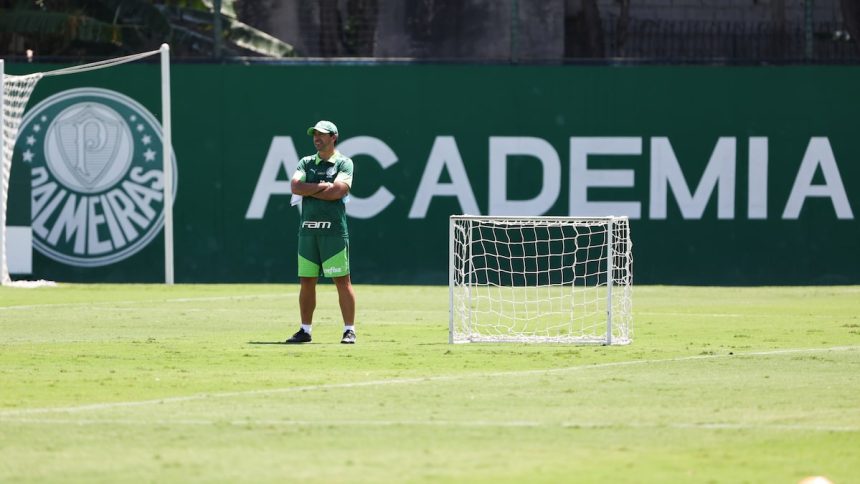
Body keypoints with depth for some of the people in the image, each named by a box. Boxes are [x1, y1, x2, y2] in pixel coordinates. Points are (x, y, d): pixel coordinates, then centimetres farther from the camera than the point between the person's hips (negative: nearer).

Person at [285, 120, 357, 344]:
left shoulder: (344, 163, 3)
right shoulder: (306, 163, 15)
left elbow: (337, 191, -13)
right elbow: (296, 187, -2)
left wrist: (308, 190, -5)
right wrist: (323, 186, -8)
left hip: (334, 230, -4)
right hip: (308, 230, 4)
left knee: (342, 280, -5)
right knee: (306, 281, 6)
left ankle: (349, 330, -3)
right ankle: (305, 330, 13)